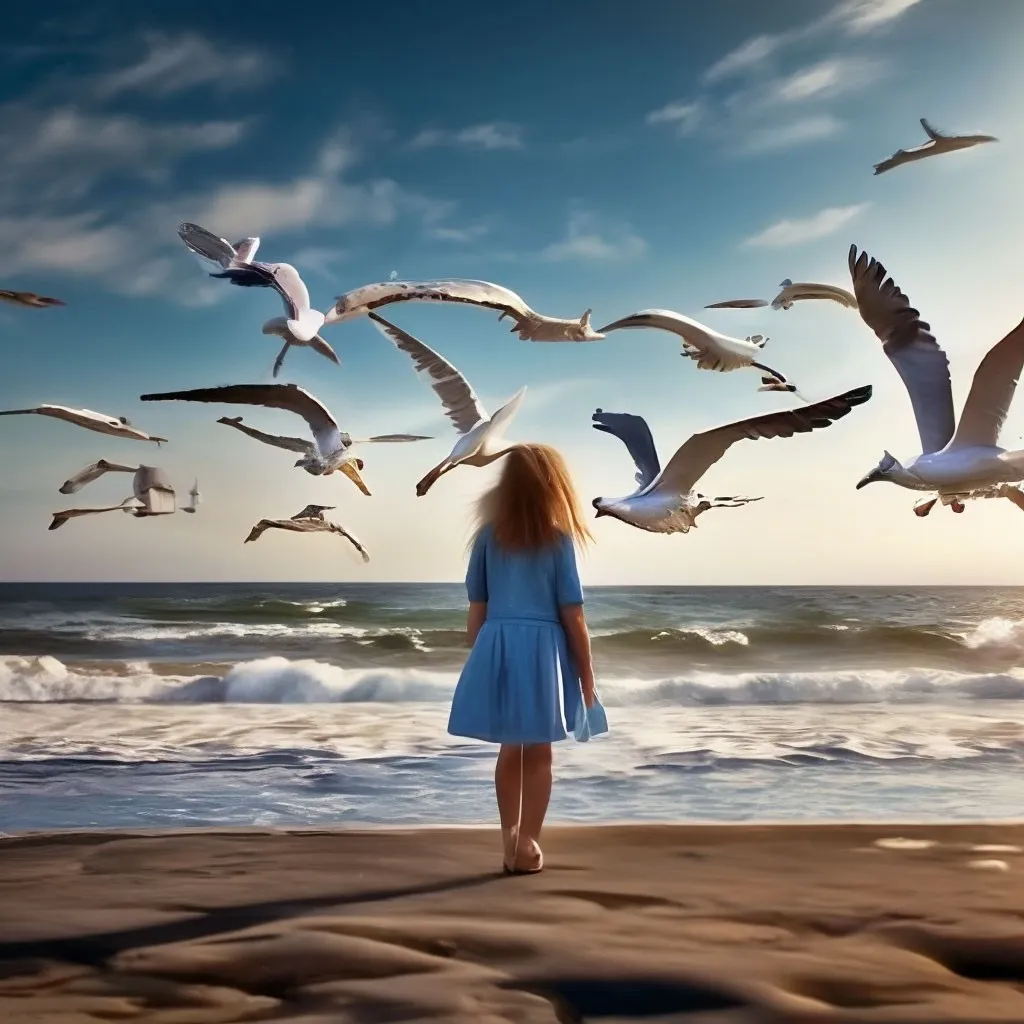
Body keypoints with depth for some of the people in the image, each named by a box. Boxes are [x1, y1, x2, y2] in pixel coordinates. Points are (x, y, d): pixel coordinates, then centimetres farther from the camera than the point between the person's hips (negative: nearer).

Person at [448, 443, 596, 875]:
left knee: (510, 750, 18)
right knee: (538, 754, 11)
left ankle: (510, 843, 23)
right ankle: (526, 845, 12)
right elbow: (573, 617, -6)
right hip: (541, 649, -3)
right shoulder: (557, 539, -6)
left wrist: (481, 661, 16)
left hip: (496, 647, 3)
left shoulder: (488, 536, 2)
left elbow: (476, 611, 4)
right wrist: (587, 677, 2)